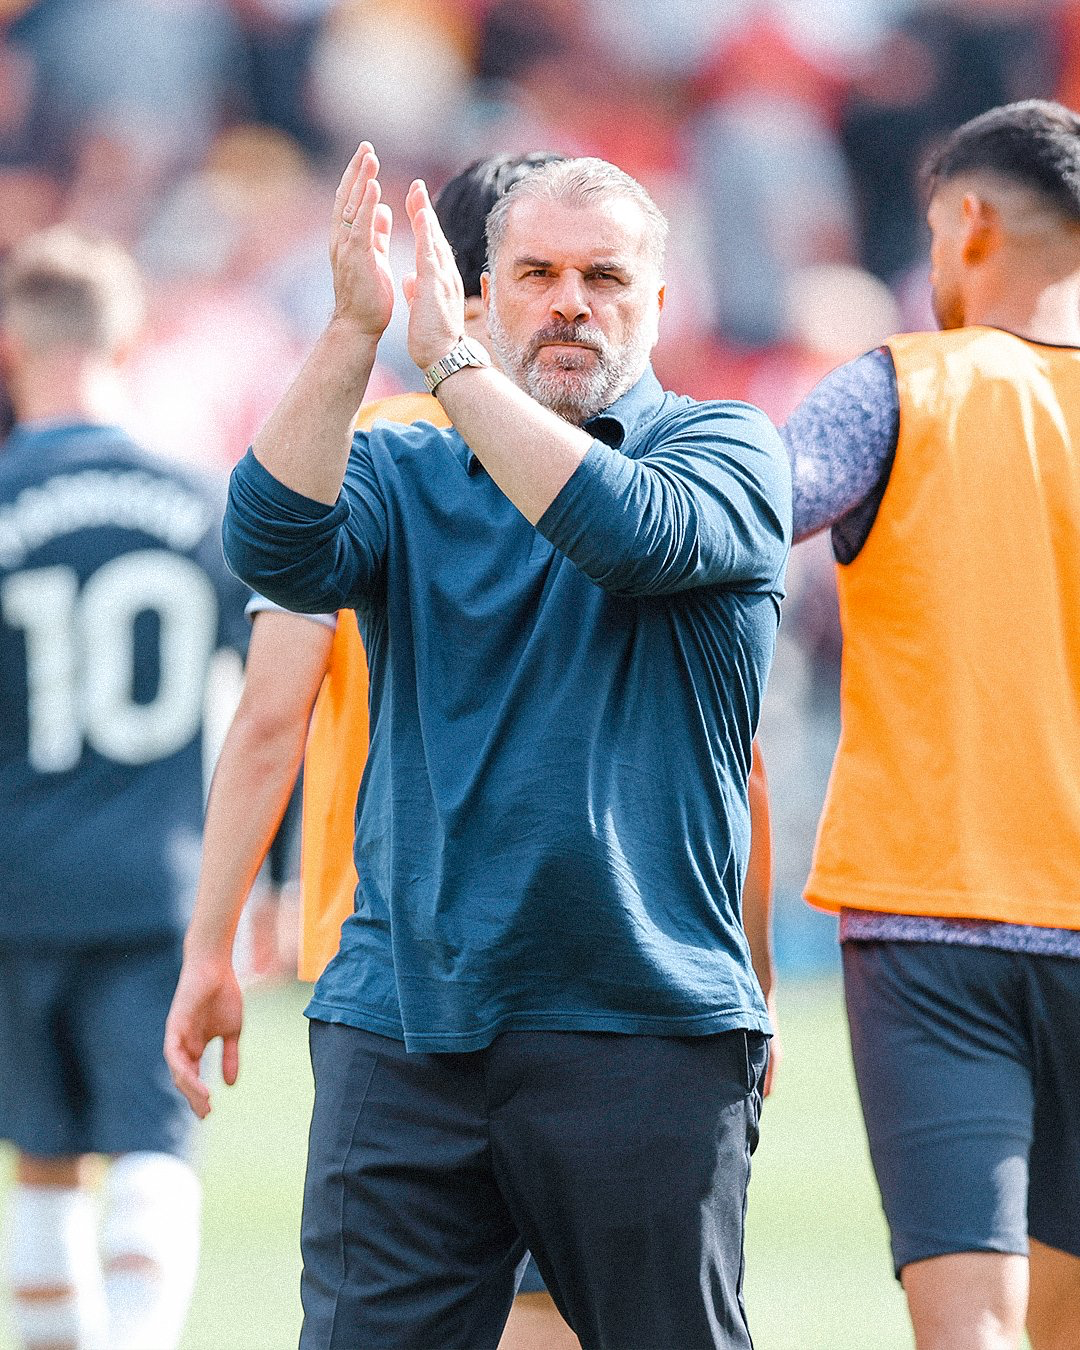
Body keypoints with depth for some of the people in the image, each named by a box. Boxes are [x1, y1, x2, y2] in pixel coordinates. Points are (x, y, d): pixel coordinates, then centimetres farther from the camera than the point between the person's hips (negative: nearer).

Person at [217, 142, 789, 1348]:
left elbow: (634, 534, -17)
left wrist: (450, 358, -16)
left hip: (642, 1023, -2)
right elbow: (274, 548, -9)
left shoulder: (723, 448, 5)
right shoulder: (401, 471, 13)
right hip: (399, 1021, 2)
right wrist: (353, 332, -19)